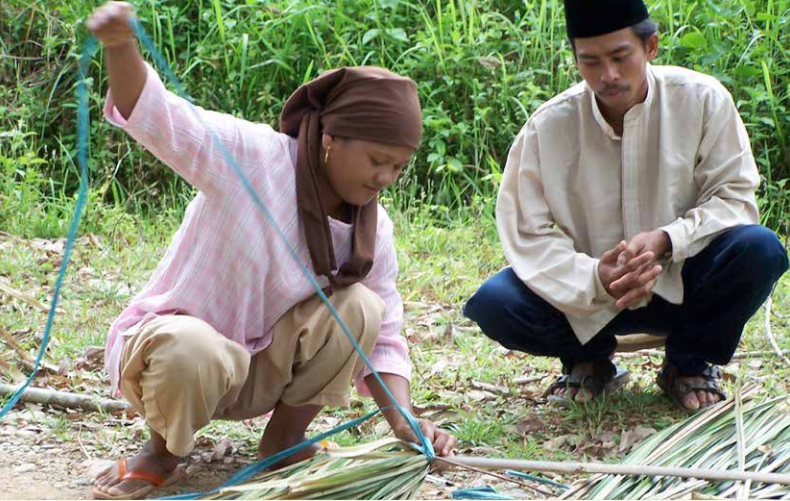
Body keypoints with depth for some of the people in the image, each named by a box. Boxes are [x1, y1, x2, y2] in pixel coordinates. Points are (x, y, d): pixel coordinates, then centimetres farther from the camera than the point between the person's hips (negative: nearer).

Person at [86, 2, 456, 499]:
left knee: (360, 307, -20)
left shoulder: (374, 229, -3)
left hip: (259, 372, 5)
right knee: (191, 351, -42)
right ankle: (162, 453, -8)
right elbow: (155, 115, -31)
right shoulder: (251, 155, -19)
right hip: (173, 342, -5)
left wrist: (403, 421, -18)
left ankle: (285, 439, -1)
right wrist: (121, 47, -51)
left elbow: (382, 340, -1)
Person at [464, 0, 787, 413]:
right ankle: (589, 360, 8)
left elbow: (734, 197, -10)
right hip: (591, 297, 0)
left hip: (682, 286, 0)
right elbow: (528, 235, -13)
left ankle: (690, 363, -1)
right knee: (493, 303, -25)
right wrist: (595, 279, -31)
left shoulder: (702, 100, -11)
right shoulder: (548, 126, -11)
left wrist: (665, 239, -28)